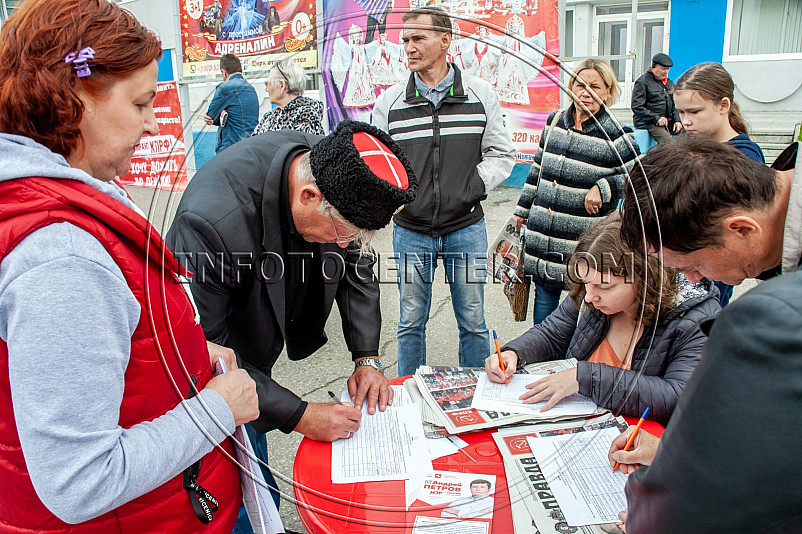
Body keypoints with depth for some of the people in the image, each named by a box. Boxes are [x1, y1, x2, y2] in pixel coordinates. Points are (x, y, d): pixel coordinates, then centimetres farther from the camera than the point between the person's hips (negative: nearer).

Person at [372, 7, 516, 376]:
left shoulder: (480, 95, 1)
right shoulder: (389, 102, 1)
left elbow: (501, 154, 4)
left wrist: (473, 187, -10)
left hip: (466, 228, 0)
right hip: (410, 230, 0)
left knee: (473, 322, 11)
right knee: (411, 321, 11)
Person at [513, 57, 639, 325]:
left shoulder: (617, 136, -7)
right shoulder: (554, 122, 8)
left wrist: (604, 188, -15)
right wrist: (522, 209, 20)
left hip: (586, 244, -4)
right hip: (542, 237, 5)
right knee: (544, 296, 15)